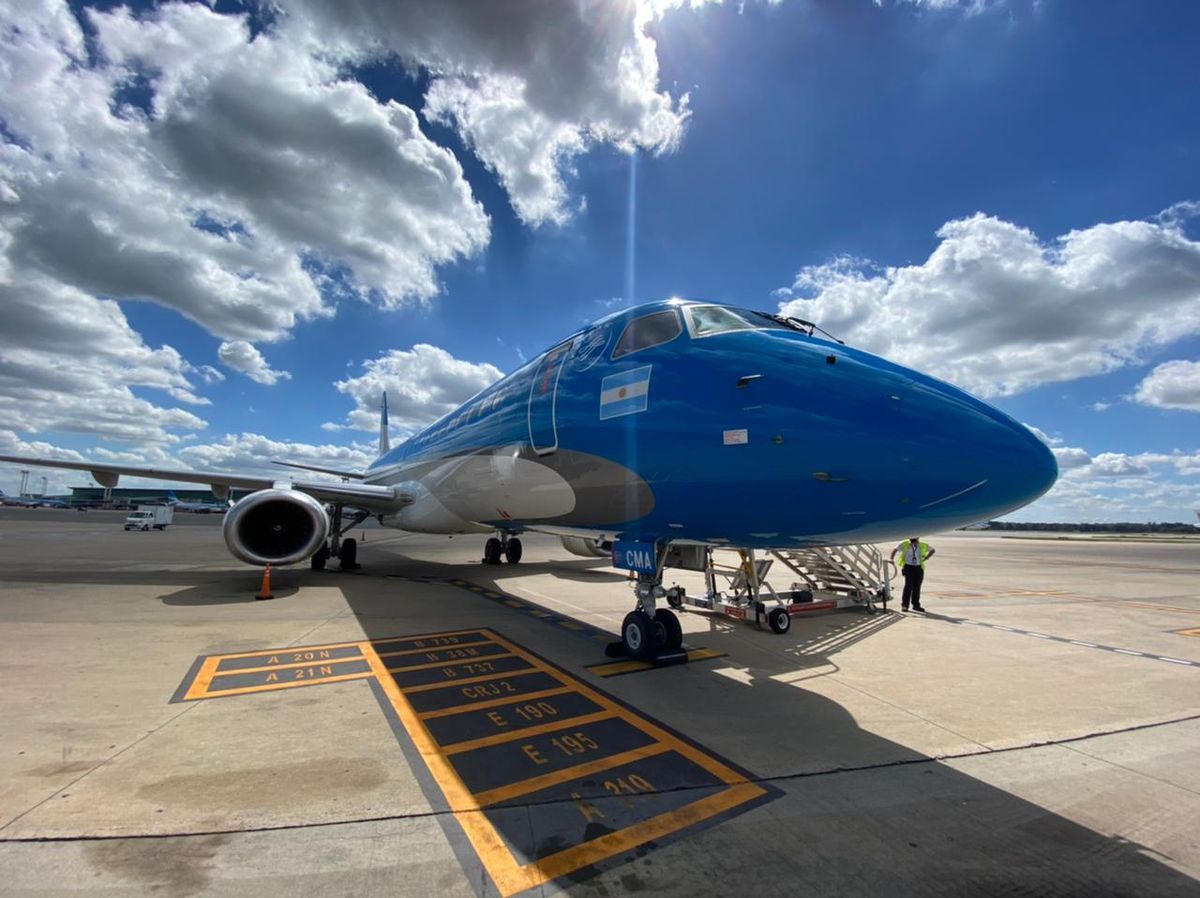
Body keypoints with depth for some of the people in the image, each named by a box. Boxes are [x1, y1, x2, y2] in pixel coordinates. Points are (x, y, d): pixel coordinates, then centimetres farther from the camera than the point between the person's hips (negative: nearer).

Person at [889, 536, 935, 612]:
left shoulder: (923, 546, -2)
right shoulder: (905, 545, -8)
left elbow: (932, 550, 16)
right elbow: (895, 550, 0)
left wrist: (925, 559, 6)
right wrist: (892, 559, -10)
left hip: (918, 568, 3)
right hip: (908, 567, -3)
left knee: (917, 587, 7)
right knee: (908, 586, -11)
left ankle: (916, 605, 20)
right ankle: (904, 605, -5)